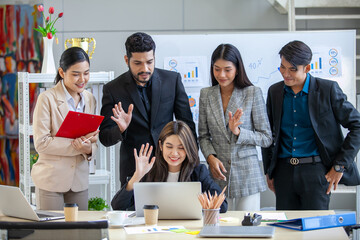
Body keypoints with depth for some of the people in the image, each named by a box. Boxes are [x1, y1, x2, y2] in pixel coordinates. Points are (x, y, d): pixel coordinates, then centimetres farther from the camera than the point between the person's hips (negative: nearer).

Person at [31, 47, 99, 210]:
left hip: (79, 180, 5)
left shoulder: (89, 99, 10)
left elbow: (93, 139, 13)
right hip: (51, 179, -5)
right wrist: (76, 145, -22)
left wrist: (89, 149, -11)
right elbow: (41, 143, -14)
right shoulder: (47, 99, -8)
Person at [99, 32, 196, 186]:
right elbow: (105, 138, -3)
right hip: (133, 172, -1)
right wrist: (121, 129, -24)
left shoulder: (172, 80, 0)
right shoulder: (113, 89, -4)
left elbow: (187, 125, 7)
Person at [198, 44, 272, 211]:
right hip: (219, 175, 2)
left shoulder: (253, 93, -2)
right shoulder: (206, 95, 7)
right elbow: (203, 136, 12)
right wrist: (210, 157, -7)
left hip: (247, 175, -2)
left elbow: (266, 139, -2)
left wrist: (238, 132, -16)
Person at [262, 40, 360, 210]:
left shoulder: (328, 89, -4)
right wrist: (268, 171, 13)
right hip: (284, 171, 4)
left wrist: (340, 166, -6)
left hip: (316, 171, -4)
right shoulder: (274, 92, 9)